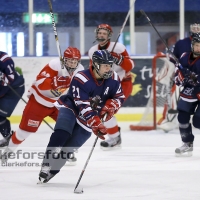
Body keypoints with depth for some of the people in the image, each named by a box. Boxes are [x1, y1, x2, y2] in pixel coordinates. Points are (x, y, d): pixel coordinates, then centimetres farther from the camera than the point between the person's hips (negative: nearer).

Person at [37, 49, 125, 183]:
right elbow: (83, 106, -31)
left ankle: (51, 170, 6)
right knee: (61, 134, -30)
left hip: (93, 116, 4)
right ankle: (46, 166, -27)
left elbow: (119, 97, 4)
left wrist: (110, 107, -18)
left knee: (69, 146, -7)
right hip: (71, 108, -4)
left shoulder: (113, 79, -10)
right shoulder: (81, 79, -26)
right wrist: (96, 124, -40)